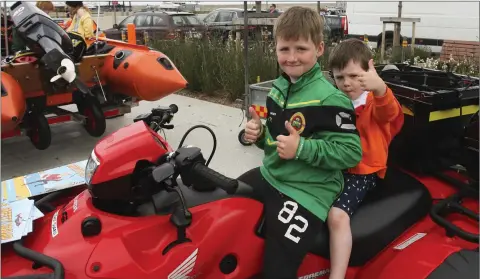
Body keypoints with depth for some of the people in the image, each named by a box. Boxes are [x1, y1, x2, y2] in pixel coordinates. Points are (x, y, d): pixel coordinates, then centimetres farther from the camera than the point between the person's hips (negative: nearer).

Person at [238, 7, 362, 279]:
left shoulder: (329, 99, -20)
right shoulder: (278, 88, 6)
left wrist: (302, 148, -28)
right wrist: (259, 133, -2)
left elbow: (352, 152, -21)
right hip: (270, 176, 9)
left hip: (307, 192, -8)